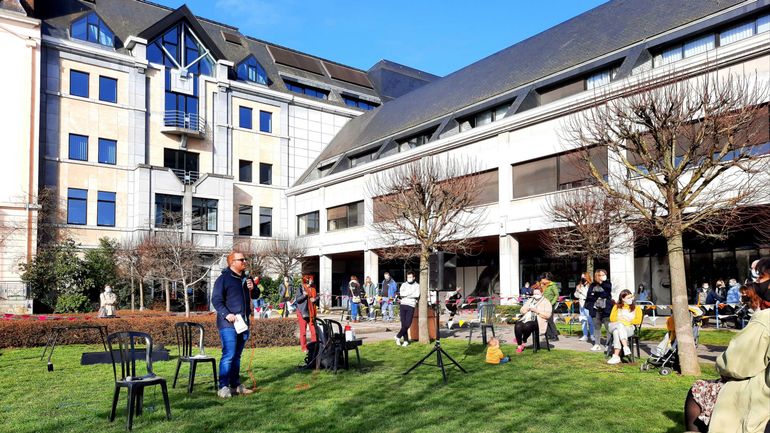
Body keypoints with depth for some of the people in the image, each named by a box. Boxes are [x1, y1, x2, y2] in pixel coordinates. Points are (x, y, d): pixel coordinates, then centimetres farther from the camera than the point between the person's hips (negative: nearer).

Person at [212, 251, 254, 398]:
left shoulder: (246, 279, 16)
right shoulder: (223, 279, -7)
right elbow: (216, 300, -12)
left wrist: (252, 288, 1)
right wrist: (226, 314, -23)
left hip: (243, 323, 7)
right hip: (228, 324, -7)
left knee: (237, 355, 13)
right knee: (228, 355, -12)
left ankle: (235, 385, 20)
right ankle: (223, 387, -6)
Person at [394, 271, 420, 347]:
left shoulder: (417, 285, 8)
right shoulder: (404, 284, 14)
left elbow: (417, 295, -8)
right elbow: (401, 293, -3)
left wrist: (406, 294, -3)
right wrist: (411, 292, -5)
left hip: (411, 306, -2)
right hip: (403, 305, 2)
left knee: (407, 324, -10)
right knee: (403, 324, 0)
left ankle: (398, 336, 7)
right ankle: (406, 340, 7)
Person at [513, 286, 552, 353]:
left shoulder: (546, 302, 8)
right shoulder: (529, 300, 25)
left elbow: (547, 315, -6)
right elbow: (522, 311, 20)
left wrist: (536, 311, -12)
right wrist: (528, 309, -2)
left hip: (538, 321, -5)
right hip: (526, 319, 5)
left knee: (527, 326, -38)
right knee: (517, 326, -29)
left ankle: (524, 340, -12)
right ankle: (519, 345, -20)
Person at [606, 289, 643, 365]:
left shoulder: (636, 308, 18)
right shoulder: (617, 306, 21)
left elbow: (638, 320, 5)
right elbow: (612, 318, 10)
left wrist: (629, 321, -6)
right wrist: (620, 321, -7)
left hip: (629, 328, -1)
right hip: (615, 326, 1)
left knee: (617, 332, -38)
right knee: (620, 325, -39)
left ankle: (616, 356, -47)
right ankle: (625, 347, -52)